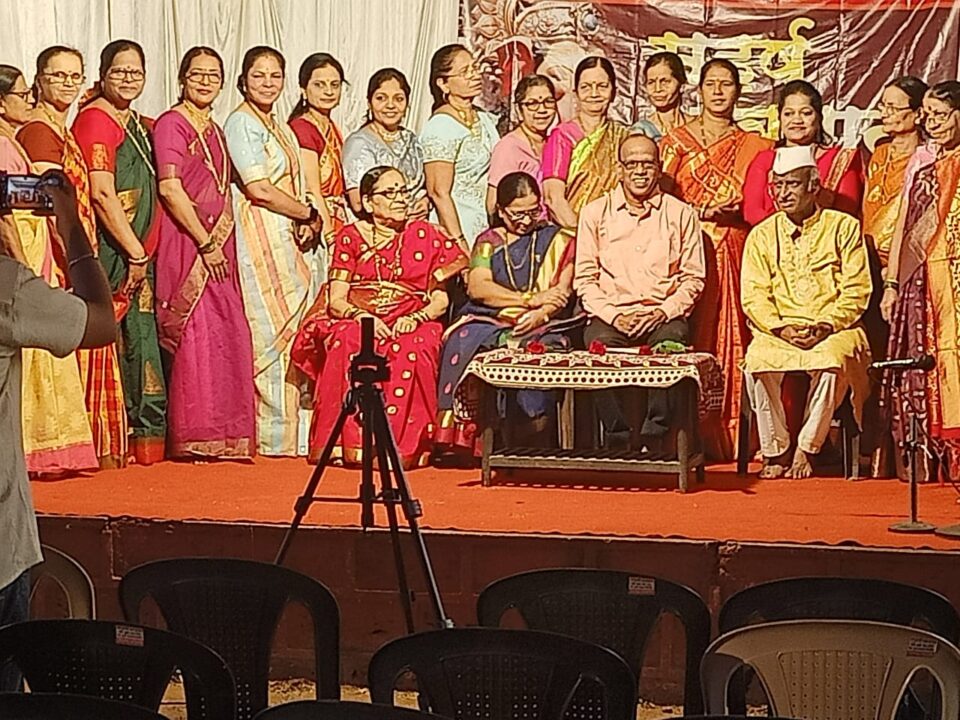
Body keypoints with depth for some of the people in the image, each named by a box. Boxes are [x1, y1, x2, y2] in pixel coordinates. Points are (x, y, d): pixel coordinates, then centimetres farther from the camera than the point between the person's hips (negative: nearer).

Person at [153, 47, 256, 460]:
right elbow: (170, 188, -14)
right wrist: (205, 243, -15)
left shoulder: (214, 130, 19)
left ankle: (222, 435, 11)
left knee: (227, 336, 4)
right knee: (195, 336, -10)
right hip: (186, 243, -8)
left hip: (218, 246, 8)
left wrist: (221, 242, 9)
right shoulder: (171, 124, -5)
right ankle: (194, 438, -6)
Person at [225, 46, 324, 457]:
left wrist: (311, 224, -1)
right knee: (275, 335, -8)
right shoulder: (242, 123, -5)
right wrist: (309, 214, -5)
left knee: (297, 336, 4)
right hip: (262, 241, -8)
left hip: (292, 241, 8)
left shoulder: (281, 129, 22)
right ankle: (276, 437, -4)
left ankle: (293, 436, 6)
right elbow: (259, 189, -14)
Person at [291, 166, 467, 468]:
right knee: (347, 342, -35)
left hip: (411, 326, 0)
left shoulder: (425, 236, 11)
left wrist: (415, 318, -13)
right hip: (358, 321, 0)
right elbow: (335, 300, 4)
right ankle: (349, 443, -34)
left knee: (412, 349, -36)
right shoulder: (350, 237, 11)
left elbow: (441, 300, 7)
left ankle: (404, 446, -31)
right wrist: (362, 316, -17)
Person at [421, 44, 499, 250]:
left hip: (485, 231, 7)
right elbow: (439, 193, -15)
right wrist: (459, 242, -18)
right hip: (458, 228, -7)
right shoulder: (440, 127, -11)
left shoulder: (486, 120, 12)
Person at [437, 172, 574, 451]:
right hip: (487, 322, 1)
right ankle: (455, 429, -26)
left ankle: (536, 432, -23)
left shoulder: (557, 240, 17)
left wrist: (540, 313, -17)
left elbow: (562, 291, 4)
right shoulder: (488, 241, 17)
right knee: (461, 342, -31)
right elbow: (477, 287, 0)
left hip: (539, 327, -1)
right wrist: (530, 299, -7)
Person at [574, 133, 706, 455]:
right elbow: (584, 278, 8)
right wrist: (612, 315, -9)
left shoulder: (681, 214, 11)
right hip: (611, 314, 0)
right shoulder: (595, 213, 12)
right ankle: (617, 440, -23)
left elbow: (693, 277, 9)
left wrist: (663, 312, -8)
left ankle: (656, 437, -25)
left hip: (663, 315, 0)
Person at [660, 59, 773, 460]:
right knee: (691, 342, -8)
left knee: (733, 342, -5)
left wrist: (734, 211, -6)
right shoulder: (676, 141, 10)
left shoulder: (754, 147, 14)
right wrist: (702, 211, -8)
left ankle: (731, 440, -1)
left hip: (736, 256, 1)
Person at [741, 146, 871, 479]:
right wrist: (781, 328, -13)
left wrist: (826, 326, -15)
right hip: (778, 330, 2)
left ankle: (806, 449, -17)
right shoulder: (762, 235, 12)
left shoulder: (843, 227, 6)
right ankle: (774, 451, -14)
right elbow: (753, 295, 5)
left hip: (833, 330, -2)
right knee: (757, 362, -30)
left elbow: (856, 290, 0)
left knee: (831, 361, -35)